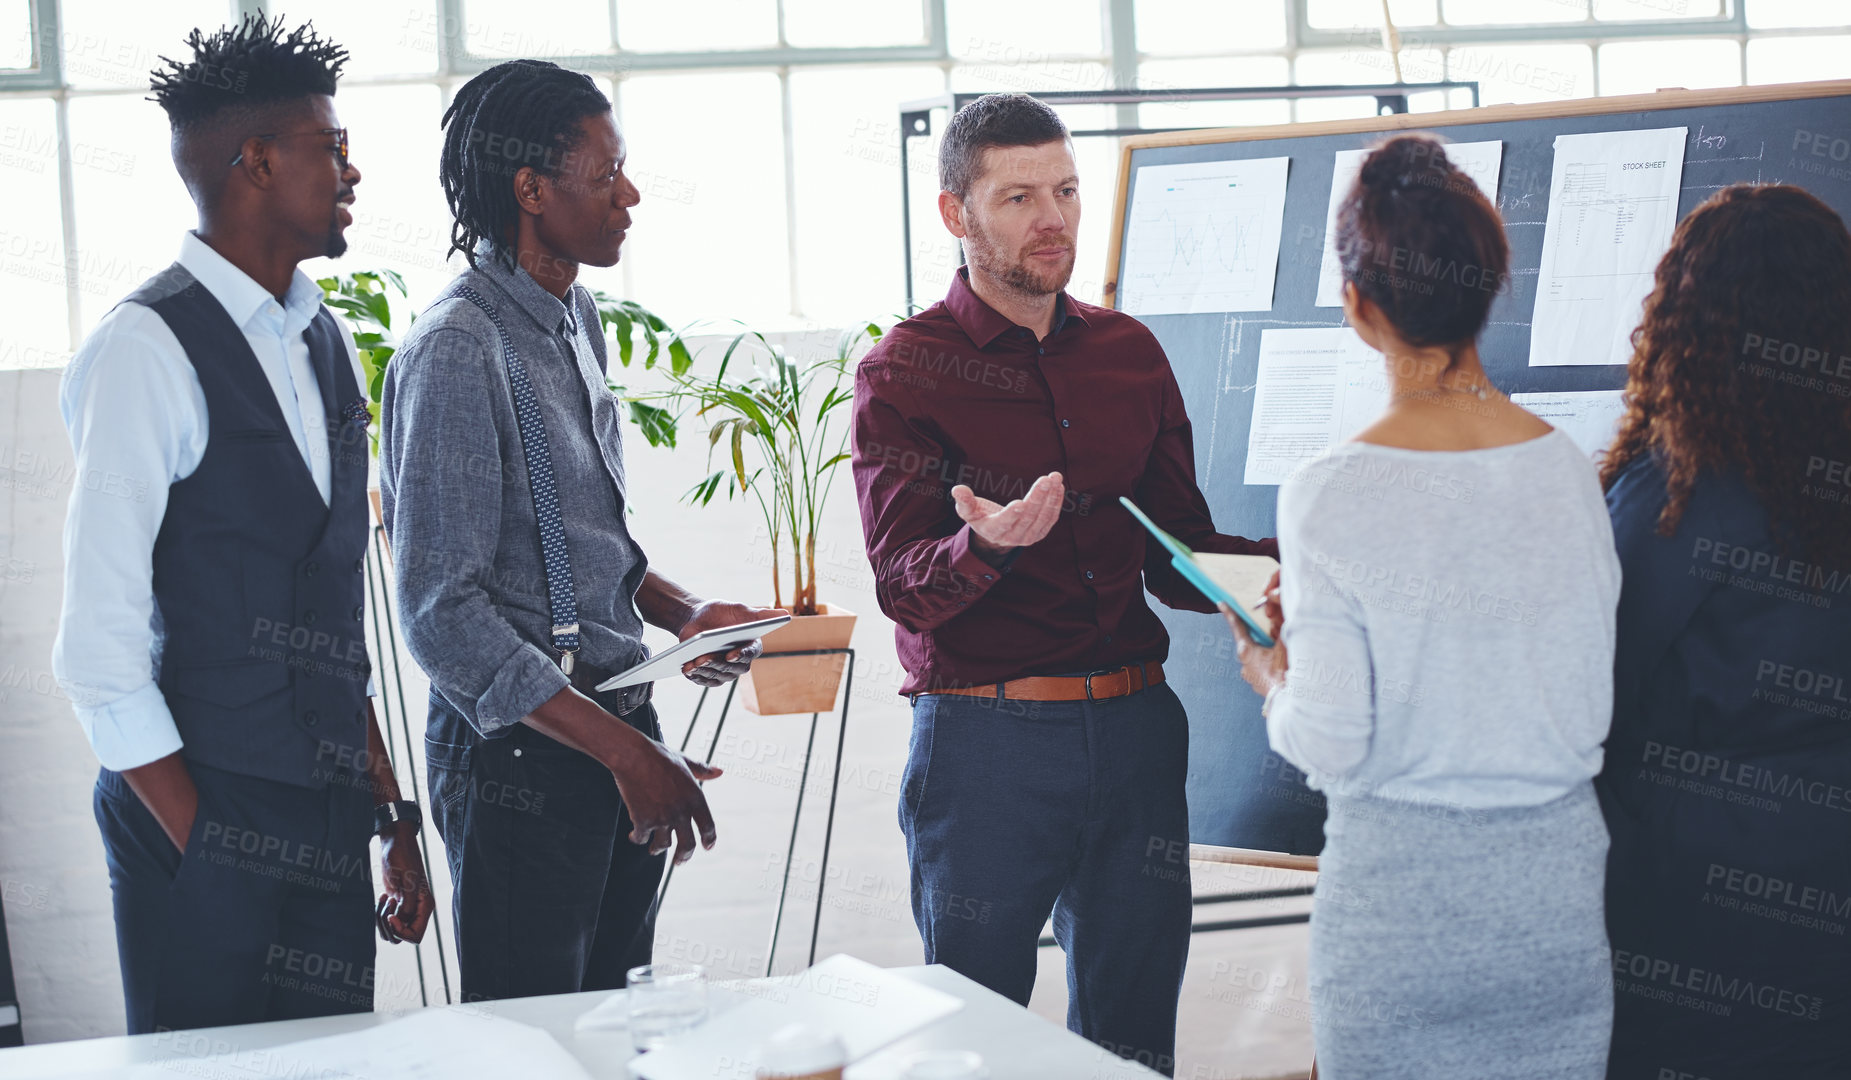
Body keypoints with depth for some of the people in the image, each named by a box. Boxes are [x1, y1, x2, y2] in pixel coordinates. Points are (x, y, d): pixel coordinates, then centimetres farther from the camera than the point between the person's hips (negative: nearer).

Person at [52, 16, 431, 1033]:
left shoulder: (330, 346, 13)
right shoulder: (147, 350, -11)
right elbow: (98, 644, -14)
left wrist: (390, 816, 14)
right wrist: (199, 841, -15)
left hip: (326, 822, 7)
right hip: (206, 815, -7)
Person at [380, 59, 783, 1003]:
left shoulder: (577, 320, 12)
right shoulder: (457, 351, -17)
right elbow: (443, 614, -21)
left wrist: (683, 611, 3)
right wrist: (627, 753, -21)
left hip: (617, 730, 8)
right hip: (523, 756, -8)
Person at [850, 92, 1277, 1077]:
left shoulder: (1130, 354, 12)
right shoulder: (903, 373, -3)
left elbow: (1179, 557, 13)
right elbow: (904, 586, -12)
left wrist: (1283, 560, -6)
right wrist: (987, 544, -33)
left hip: (1135, 728, 4)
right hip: (985, 735, -4)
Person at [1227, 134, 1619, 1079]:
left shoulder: (1330, 496, -16)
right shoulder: (1569, 471, -5)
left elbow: (1332, 744, -14)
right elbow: (1598, 707, 3)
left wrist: (1273, 683, 6)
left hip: (1399, 889, -3)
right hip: (1555, 872, 3)